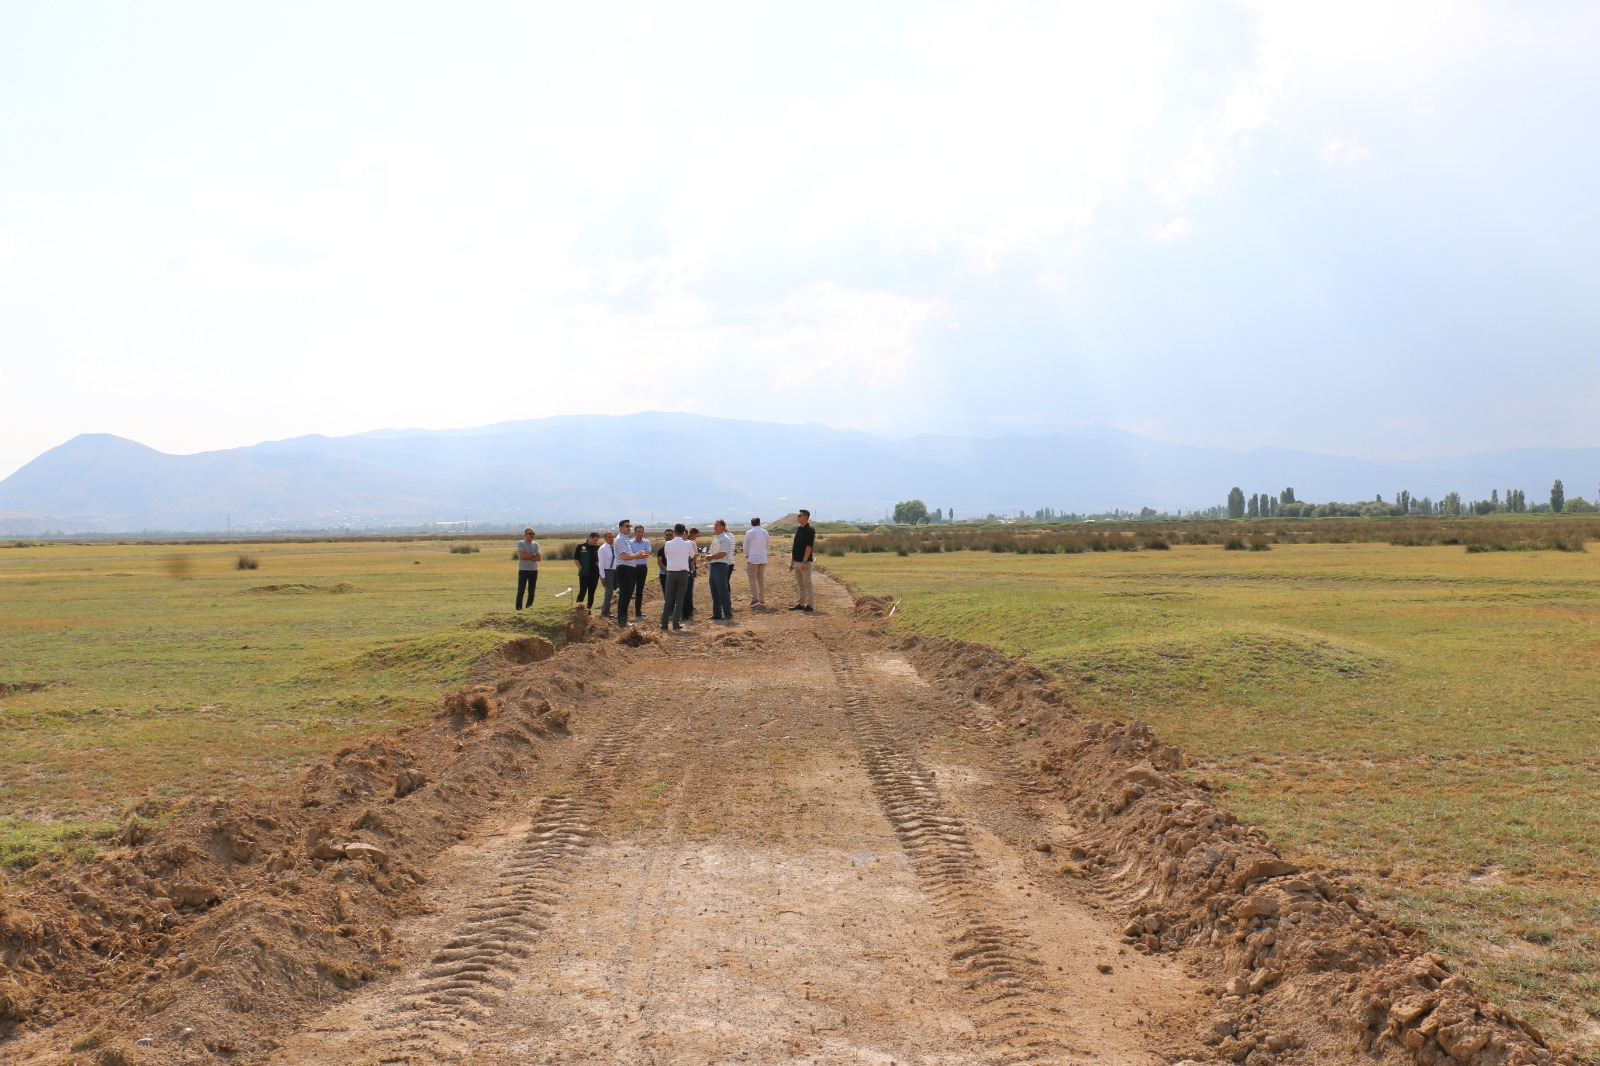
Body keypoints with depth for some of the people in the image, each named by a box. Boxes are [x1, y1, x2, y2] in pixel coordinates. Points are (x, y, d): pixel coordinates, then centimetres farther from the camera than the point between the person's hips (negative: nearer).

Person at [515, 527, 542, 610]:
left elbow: (539, 557, -3)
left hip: (534, 571, 5)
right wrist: (533, 555, -9)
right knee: (520, 591, -5)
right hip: (523, 570, -4)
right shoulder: (520, 543, -4)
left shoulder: (535, 544, 8)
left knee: (531, 591, 8)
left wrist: (528, 557, -13)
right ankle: (518, 609, -3)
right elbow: (522, 556, -18)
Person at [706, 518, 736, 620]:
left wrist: (711, 557, -13)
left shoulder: (725, 538, -11)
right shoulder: (715, 538, 19)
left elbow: (723, 554, -20)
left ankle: (728, 614, -8)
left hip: (721, 566, -10)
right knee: (715, 592, 12)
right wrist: (708, 555, 6)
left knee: (722, 590, -10)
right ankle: (717, 614, 18)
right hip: (714, 566, 10)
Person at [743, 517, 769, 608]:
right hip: (763, 559, 5)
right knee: (761, 579, 11)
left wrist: (747, 556, 12)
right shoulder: (765, 533, 5)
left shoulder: (749, 533, -7)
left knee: (752, 579, -2)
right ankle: (762, 600, 12)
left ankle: (755, 599, -12)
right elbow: (767, 546, 10)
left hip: (753, 559, -4)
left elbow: (746, 547, -2)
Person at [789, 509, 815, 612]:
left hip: (805, 562, -9)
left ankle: (808, 605, -1)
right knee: (800, 585, 13)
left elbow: (809, 547, -19)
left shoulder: (809, 530, -13)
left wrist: (804, 562, -23)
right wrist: (792, 561, 17)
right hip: (797, 561, 9)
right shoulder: (798, 530, 15)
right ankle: (801, 604, 18)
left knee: (807, 584, -4)